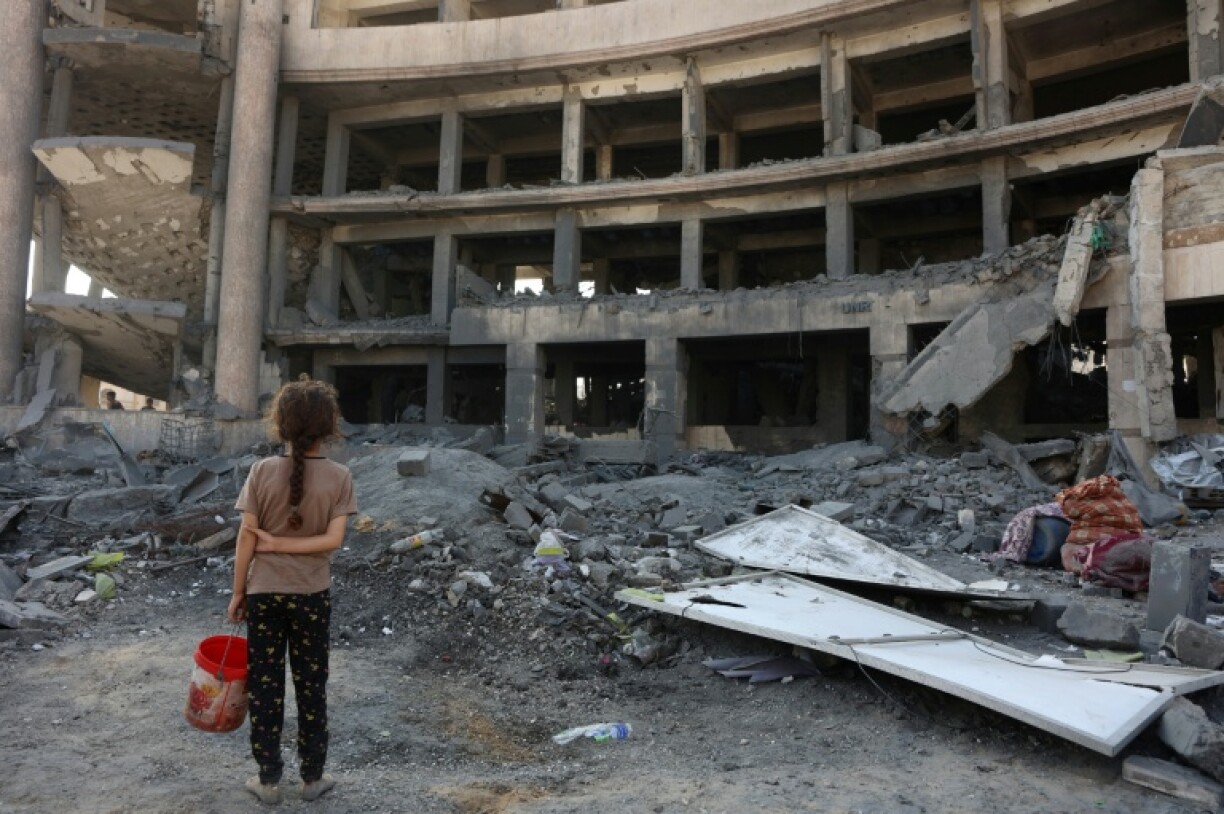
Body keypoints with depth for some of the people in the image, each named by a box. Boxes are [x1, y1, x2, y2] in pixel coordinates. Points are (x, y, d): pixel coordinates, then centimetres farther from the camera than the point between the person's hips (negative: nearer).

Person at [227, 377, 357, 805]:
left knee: (265, 686, 13)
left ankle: (268, 780, 23)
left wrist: (238, 591, 3)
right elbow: (333, 539, -16)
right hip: (312, 594, 0)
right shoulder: (339, 476, -10)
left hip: (264, 592, 0)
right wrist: (282, 544, -7)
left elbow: (247, 537, -7)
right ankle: (313, 777, 25)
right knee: (311, 686, 13)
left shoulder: (263, 471, -10)